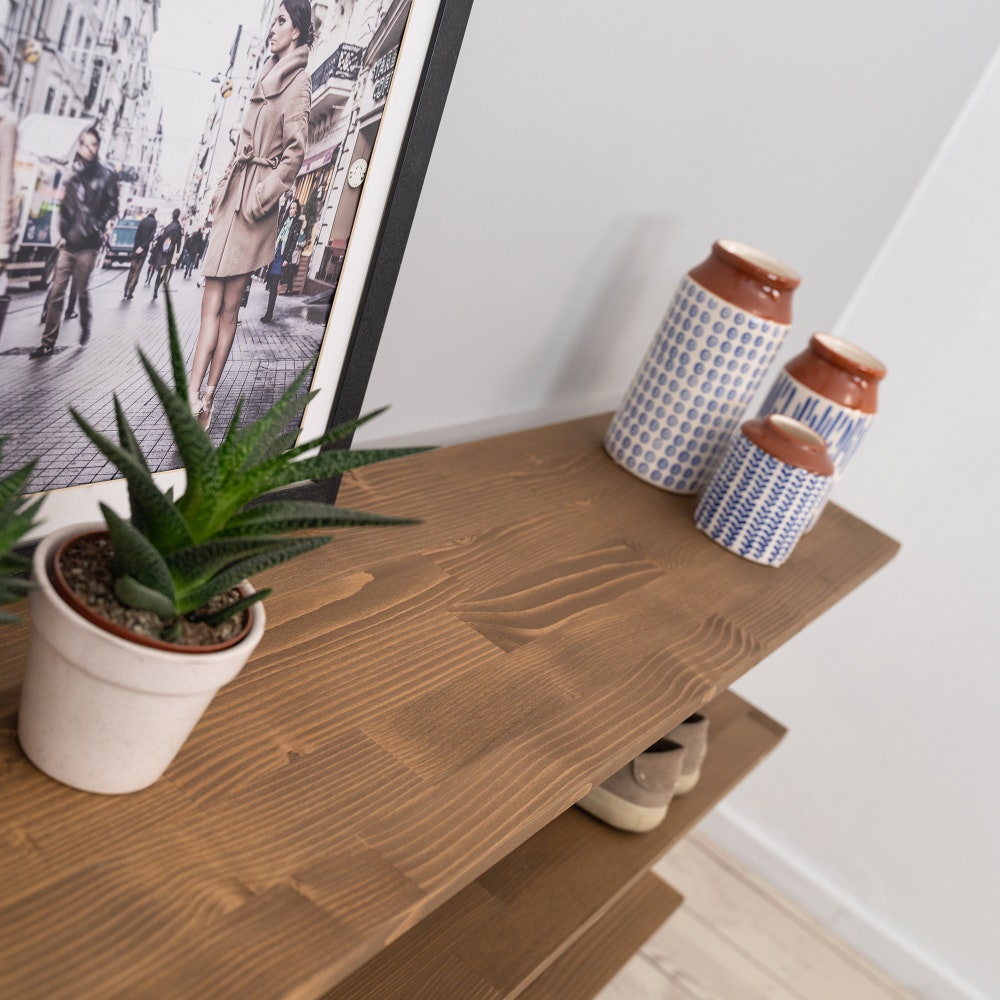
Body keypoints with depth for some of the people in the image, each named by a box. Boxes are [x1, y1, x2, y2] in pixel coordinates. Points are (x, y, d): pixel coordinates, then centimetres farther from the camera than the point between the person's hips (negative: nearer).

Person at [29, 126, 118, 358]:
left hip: (87, 245, -4)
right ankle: (48, 343, 1)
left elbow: (112, 206, -4)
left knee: (82, 290, 5)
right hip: (68, 243, 4)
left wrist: (96, 227, -12)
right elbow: (65, 207, 16)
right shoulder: (74, 176, 12)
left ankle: (85, 328, 31)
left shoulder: (106, 175, 1)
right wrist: (63, 232, 4)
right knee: (57, 291, 0)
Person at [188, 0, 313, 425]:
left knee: (227, 306, -6)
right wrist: (222, 191, 17)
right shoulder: (268, 76, 21)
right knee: (214, 303, -1)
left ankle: (201, 398, -3)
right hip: (232, 196, 7)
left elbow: (296, 151, -13)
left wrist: (263, 195, -14)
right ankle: (196, 396, -3)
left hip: (251, 203, -7)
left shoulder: (297, 80, -4)